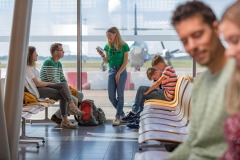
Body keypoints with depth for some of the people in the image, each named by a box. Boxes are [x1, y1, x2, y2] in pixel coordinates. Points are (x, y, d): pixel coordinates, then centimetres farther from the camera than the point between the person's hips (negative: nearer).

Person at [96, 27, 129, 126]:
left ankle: (118, 117, 3)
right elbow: (107, 61, 10)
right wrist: (102, 55, -9)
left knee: (120, 95, -2)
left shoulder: (124, 46, -6)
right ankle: (121, 113, 20)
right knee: (111, 96, 3)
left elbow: (125, 62, -6)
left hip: (121, 71, -4)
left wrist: (118, 73, -12)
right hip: (111, 71, 5)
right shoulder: (108, 46, 5)